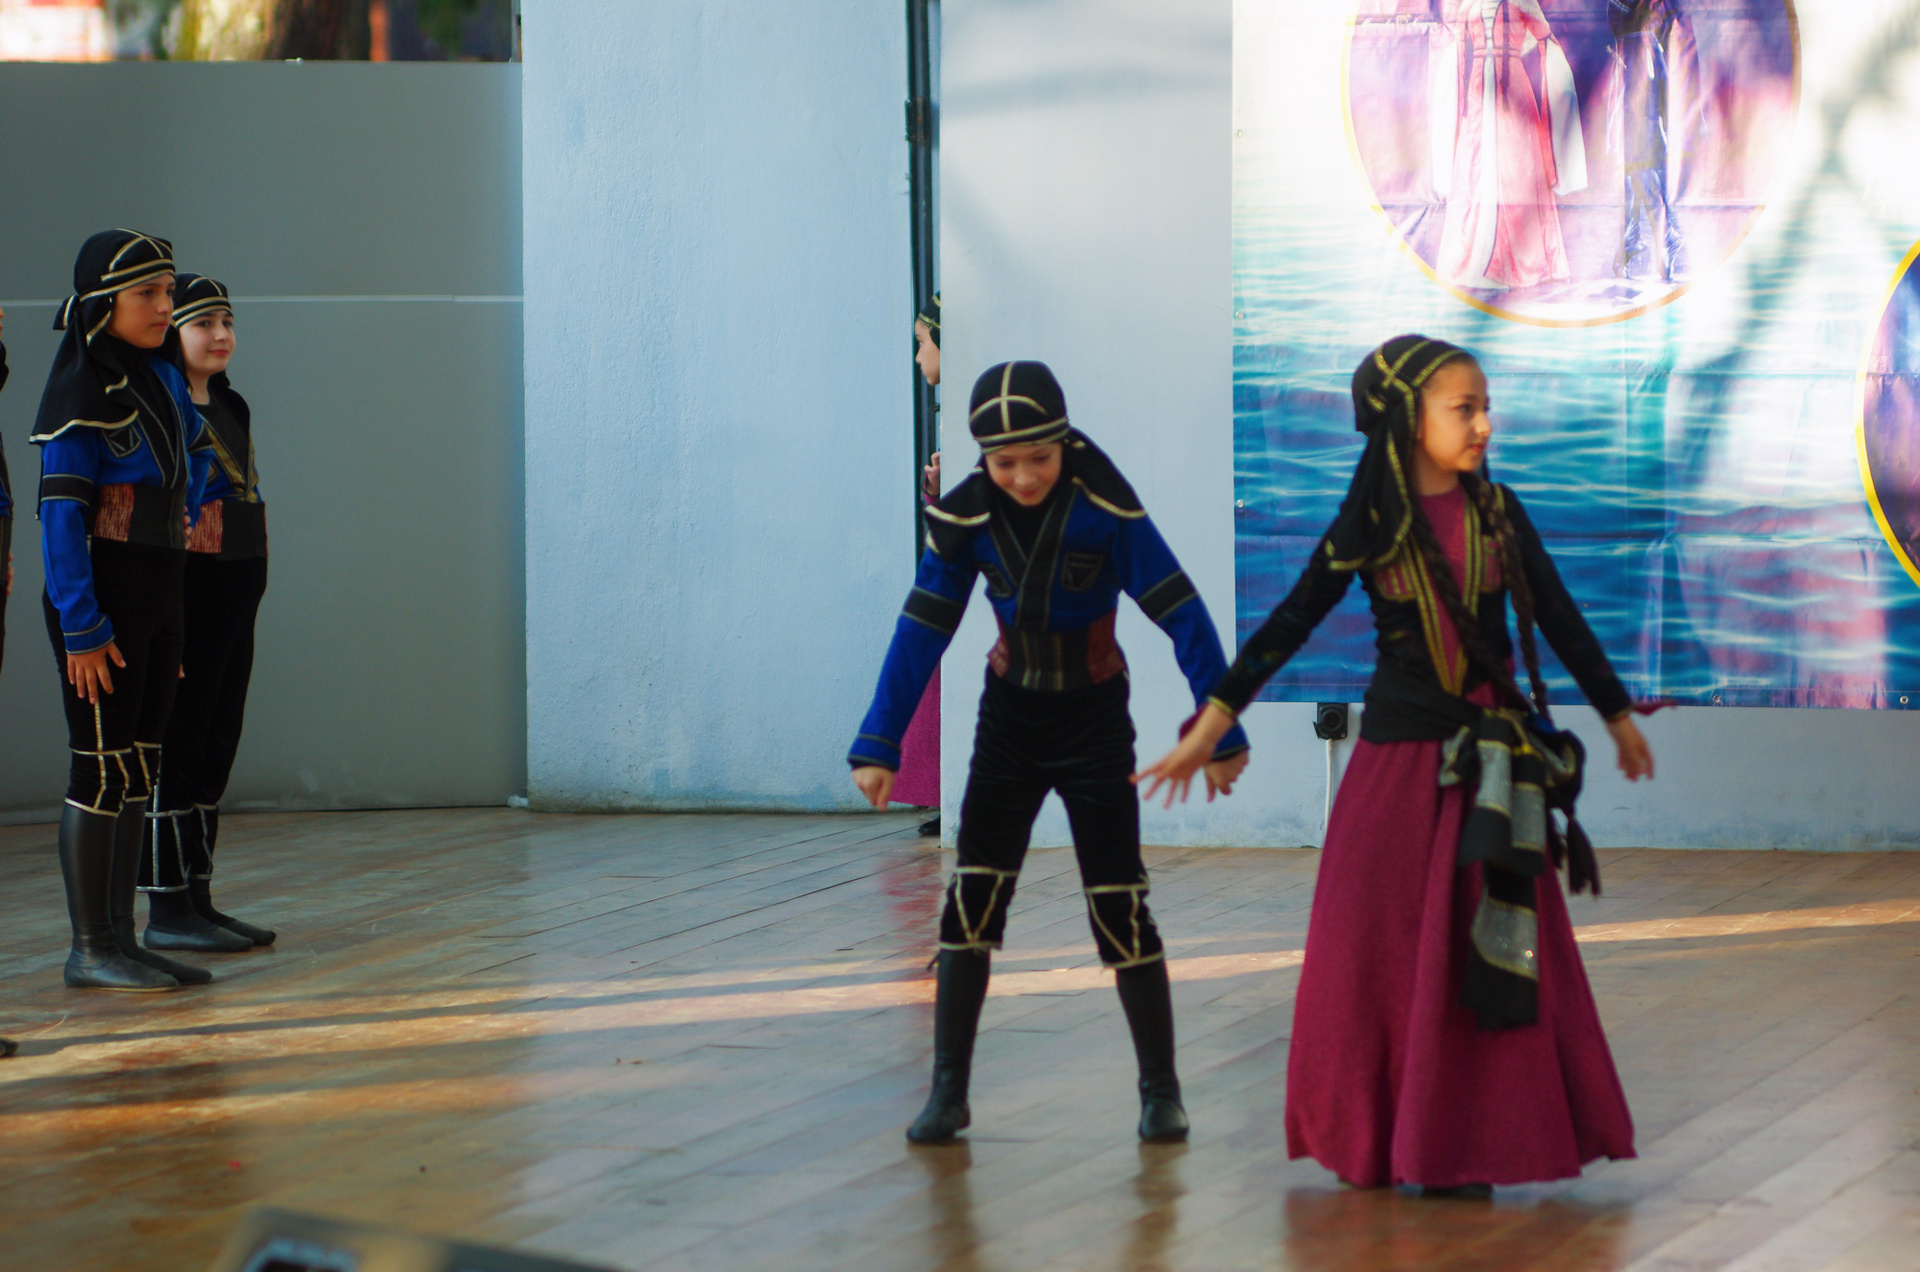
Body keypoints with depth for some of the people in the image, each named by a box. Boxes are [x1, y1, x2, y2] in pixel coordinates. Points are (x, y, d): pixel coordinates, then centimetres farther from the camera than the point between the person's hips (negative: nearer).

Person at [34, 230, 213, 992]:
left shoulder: (161, 377, 11)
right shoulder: (82, 391, -13)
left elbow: (193, 450, 33)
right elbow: (61, 514, -17)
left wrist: (183, 516, 19)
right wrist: (82, 629, -19)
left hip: (158, 598, 8)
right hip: (101, 600, -8)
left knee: (138, 770, 9)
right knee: (104, 770, -5)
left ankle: (120, 938, 13)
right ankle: (90, 950, -1)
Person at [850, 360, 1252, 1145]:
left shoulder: (1106, 509, -21)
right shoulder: (966, 517, -11)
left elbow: (1182, 615, -17)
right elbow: (921, 630, -6)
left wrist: (1221, 733, -17)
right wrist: (879, 748, -10)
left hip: (1093, 725, -3)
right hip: (1009, 721, 3)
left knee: (1118, 908, -5)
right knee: (972, 899, -5)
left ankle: (1160, 1089, 10)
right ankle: (948, 1092, 2)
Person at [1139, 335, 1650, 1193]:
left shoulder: (1497, 513, 1)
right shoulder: (1371, 525, -3)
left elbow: (1560, 620, 10)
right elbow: (1290, 624, -3)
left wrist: (1618, 716, 18)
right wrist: (1208, 729, -7)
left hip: (1490, 756, 1)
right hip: (1395, 751, -1)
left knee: (1488, 951, -3)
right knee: (1375, 944, 0)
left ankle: (1469, 1147, 3)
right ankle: (1375, 1142, 12)